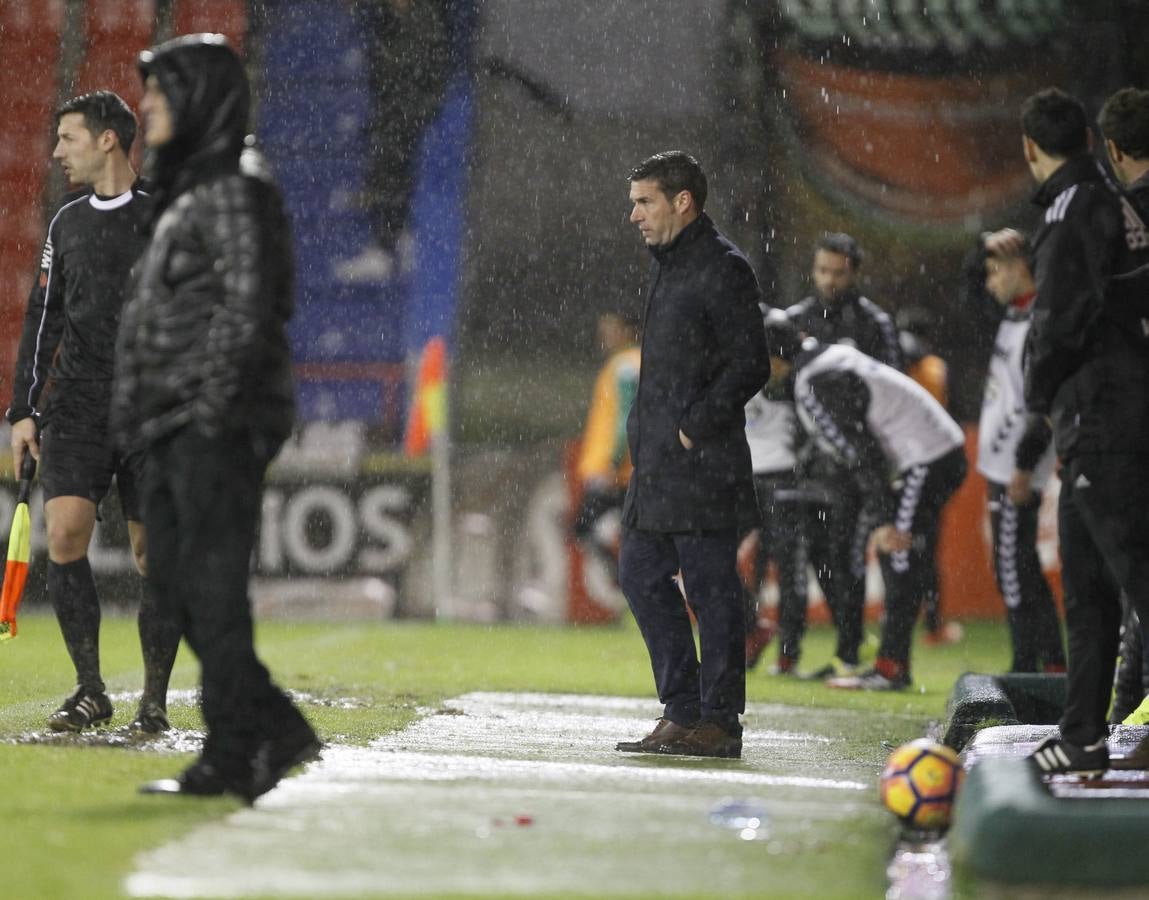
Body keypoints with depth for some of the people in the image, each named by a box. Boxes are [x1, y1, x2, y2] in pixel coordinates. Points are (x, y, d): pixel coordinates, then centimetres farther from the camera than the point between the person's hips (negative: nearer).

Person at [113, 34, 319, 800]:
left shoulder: (234, 192, -11)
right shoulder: (186, 192, 19)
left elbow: (246, 313, -16)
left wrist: (211, 411, -18)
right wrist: (145, 413, 18)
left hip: (217, 429, -10)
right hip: (175, 433, 10)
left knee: (213, 590, -8)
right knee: (175, 582, 11)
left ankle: (231, 758, -4)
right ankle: (276, 729, 16)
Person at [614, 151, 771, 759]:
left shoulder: (722, 269, -10)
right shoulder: (669, 266, 18)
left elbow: (750, 365, -15)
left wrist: (693, 429, -16)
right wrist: (645, 434, 14)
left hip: (702, 460, -10)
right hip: (658, 465, 10)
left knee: (710, 589, -5)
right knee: (642, 574, 10)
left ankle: (719, 722, -1)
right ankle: (683, 711, 16)